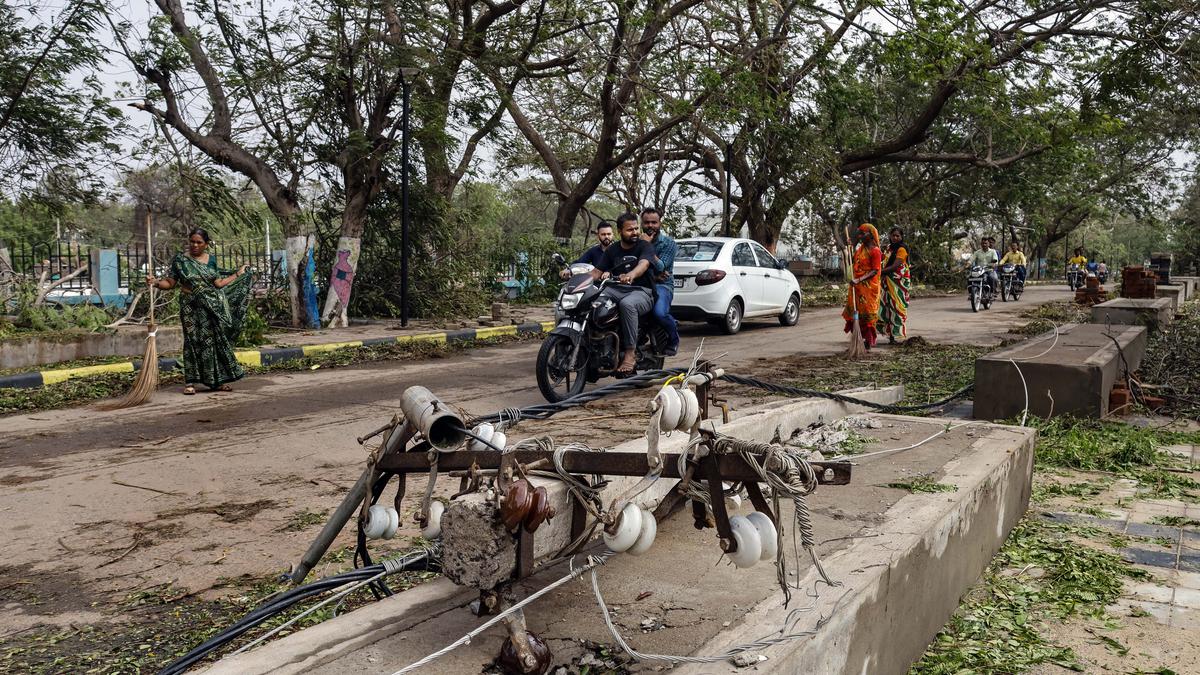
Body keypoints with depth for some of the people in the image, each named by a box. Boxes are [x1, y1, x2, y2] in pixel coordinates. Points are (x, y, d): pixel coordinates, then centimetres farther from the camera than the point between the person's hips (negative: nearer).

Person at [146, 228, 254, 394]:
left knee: (215, 340, 3)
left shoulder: (211, 259, 9)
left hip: (212, 306, 3)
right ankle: (190, 382, 2)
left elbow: (219, 283, 11)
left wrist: (238, 274, 16)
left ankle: (217, 380, 11)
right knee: (193, 340, -4)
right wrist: (155, 282, -20)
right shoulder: (180, 260, 0)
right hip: (191, 307, -3)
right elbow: (170, 283, -2)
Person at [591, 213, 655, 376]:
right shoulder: (612, 250, 15)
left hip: (641, 291, -5)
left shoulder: (644, 246, 0)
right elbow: (597, 271, 9)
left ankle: (630, 353, -33)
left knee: (627, 304, -40)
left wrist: (631, 274, -45)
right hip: (617, 289, 5)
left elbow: (643, 264, -22)